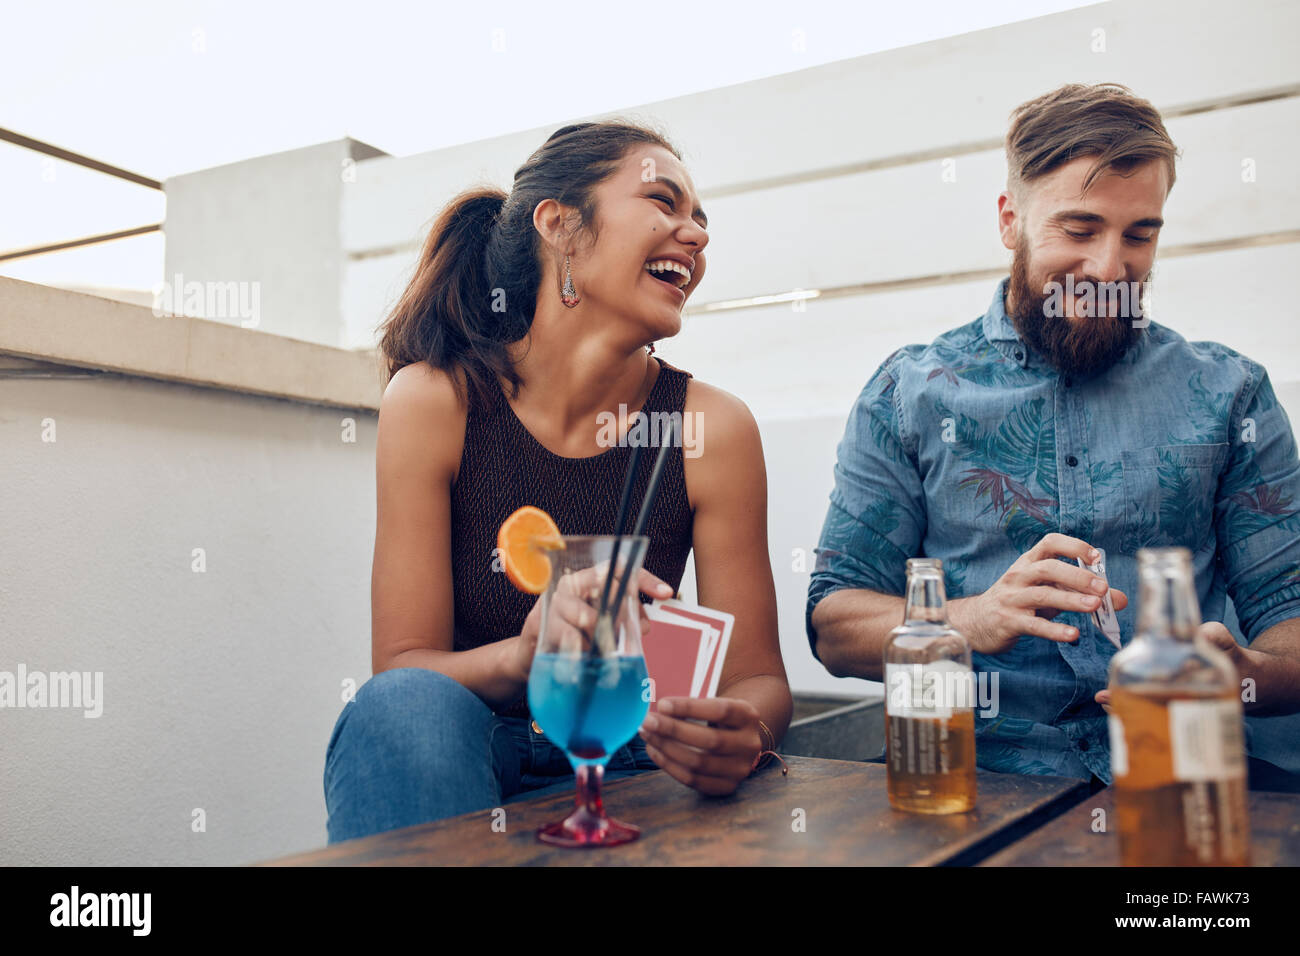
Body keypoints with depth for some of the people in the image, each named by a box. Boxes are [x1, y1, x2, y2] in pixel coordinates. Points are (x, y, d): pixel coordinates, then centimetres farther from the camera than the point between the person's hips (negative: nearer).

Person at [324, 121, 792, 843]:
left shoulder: (712, 427, -9)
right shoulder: (435, 401, -11)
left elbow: (758, 677, -5)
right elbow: (402, 669, -12)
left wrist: (740, 731, -30)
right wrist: (520, 659, -34)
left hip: (622, 764, 1)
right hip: (445, 757, 0)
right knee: (407, 705, -32)